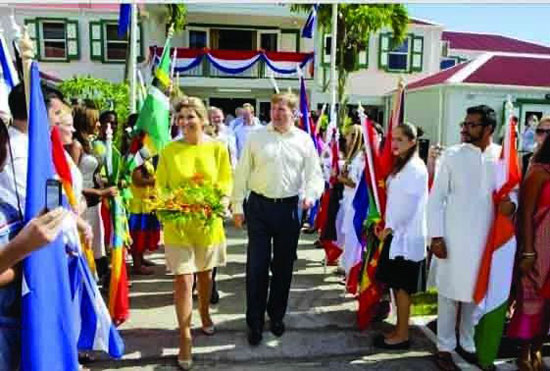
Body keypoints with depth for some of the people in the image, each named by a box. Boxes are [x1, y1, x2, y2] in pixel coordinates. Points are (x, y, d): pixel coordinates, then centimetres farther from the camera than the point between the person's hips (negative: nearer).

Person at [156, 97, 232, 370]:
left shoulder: (217, 148, -4)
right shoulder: (169, 151, -5)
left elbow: (226, 182, -1)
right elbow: (160, 186, -1)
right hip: (177, 224, -1)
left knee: (205, 273, 20)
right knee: (183, 280, -1)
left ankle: (204, 314, 47)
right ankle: (185, 337, 13)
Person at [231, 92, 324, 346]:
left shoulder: (304, 140, 2)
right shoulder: (256, 137, 1)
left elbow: (315, 174, 3)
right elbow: (242, 173, 3)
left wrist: (311, 195, -18)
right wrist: (237, 206, 0)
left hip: (289, 208, 1)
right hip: (259, 206, -1)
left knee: (283, 265, 13)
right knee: (256, 266, 3)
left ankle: (277, 316, 33)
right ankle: (255, 322, 18)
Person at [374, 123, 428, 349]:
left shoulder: (415, 167, -15)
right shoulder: (401, 165, 15)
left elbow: (408, 204, -19)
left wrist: (390, 227, -11)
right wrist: (387, 226, 10)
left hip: (406, 235, -9)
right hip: (397, 232, 9)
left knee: (402, 286, -1)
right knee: (396, 284, 13)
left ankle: (402, 336, 10)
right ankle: (399, 330, 23)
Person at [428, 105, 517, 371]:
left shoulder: (504, 156, 1)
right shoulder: (452, 156, -4)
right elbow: (436, 198, -4)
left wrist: (512, 202, -14)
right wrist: (436, 236, -10)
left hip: (487, 238, 2)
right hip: (454, 237, -2)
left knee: (476, 293, 15)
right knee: (450, 292, 6)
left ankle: (468, 343, 35)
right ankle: (444, 347, 23)